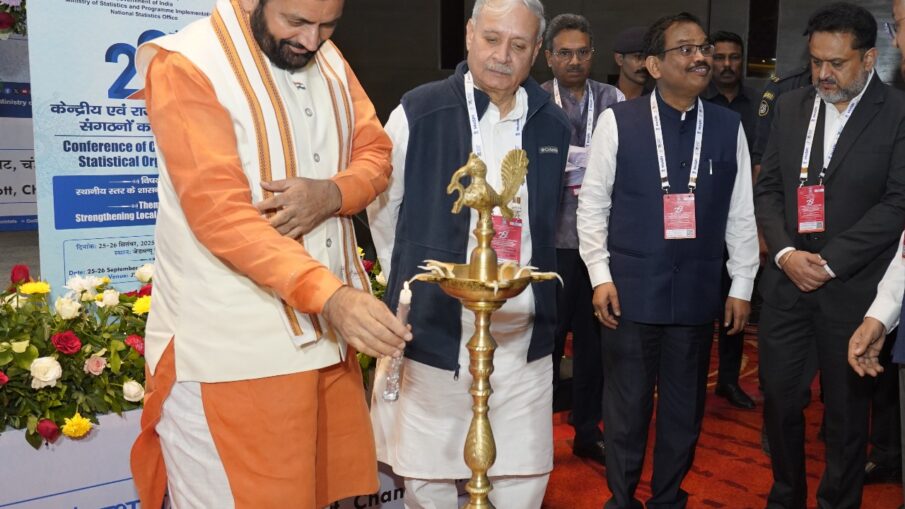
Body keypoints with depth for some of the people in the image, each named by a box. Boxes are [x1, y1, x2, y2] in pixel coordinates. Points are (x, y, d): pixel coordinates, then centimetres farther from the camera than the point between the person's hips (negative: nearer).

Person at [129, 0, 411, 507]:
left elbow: (375, 152, 10)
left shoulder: (328, 60, 10)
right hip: (233, 349, -6)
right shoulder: (187, 65, -12)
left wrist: (330, 193, -13)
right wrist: (330, 294, -33)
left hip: (327, 332, 6)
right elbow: (219, 212, -22)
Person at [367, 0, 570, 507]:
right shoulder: (418, 113, -6)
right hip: (434, 331, -2)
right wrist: (416, 285, 9)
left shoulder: (554, 126, 5)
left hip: (523, 338, 3)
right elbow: (382, 209, 4)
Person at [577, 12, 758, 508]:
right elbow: (592, 203, -2)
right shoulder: (617, 120, -4)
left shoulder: (729, 127, 3)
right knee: (626, 407, 10)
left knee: (685, 409, 14)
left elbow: (741, 213, 6)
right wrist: (600, 276, -6)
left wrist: (741, 286, 6)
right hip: (631, 291, -2)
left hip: (697, 294, 3)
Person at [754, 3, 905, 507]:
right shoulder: (791, 107, 8)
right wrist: (785, 253, -8)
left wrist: (829, 262, -15)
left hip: (853, 288, -3)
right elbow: (768, 189, 7)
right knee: (779, 396, 10)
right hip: (787, 281, 4)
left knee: (847, 409, 10)